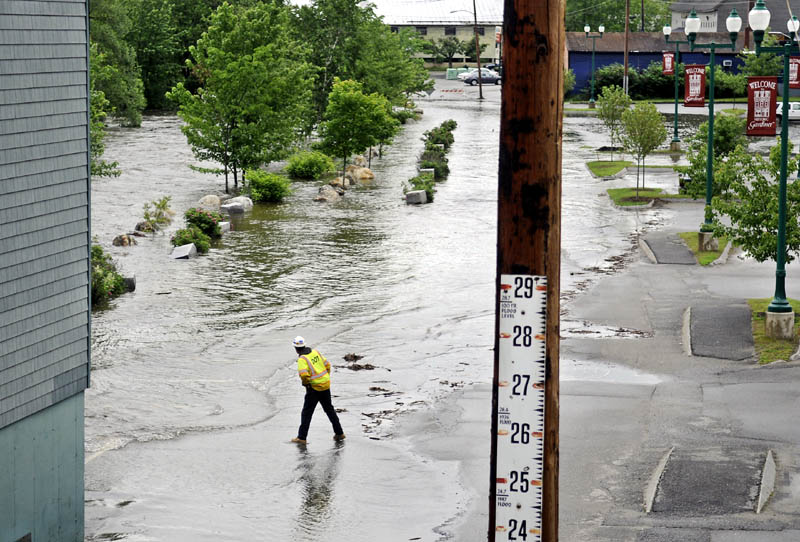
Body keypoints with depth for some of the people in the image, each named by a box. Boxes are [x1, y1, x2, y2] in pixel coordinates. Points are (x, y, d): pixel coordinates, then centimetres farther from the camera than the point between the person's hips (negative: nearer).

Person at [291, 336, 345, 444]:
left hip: (314, 388, -7)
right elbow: (327, 364, 11)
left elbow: (303, 374, -30)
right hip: (326, 385, 7)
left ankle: (301, 437, 3)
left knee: (306, 413, 2)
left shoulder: (302, 359, -16)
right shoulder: (315, 352, 4)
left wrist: (305, 382, -10)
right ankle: (339, 433, 23)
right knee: (329, 409, 19)